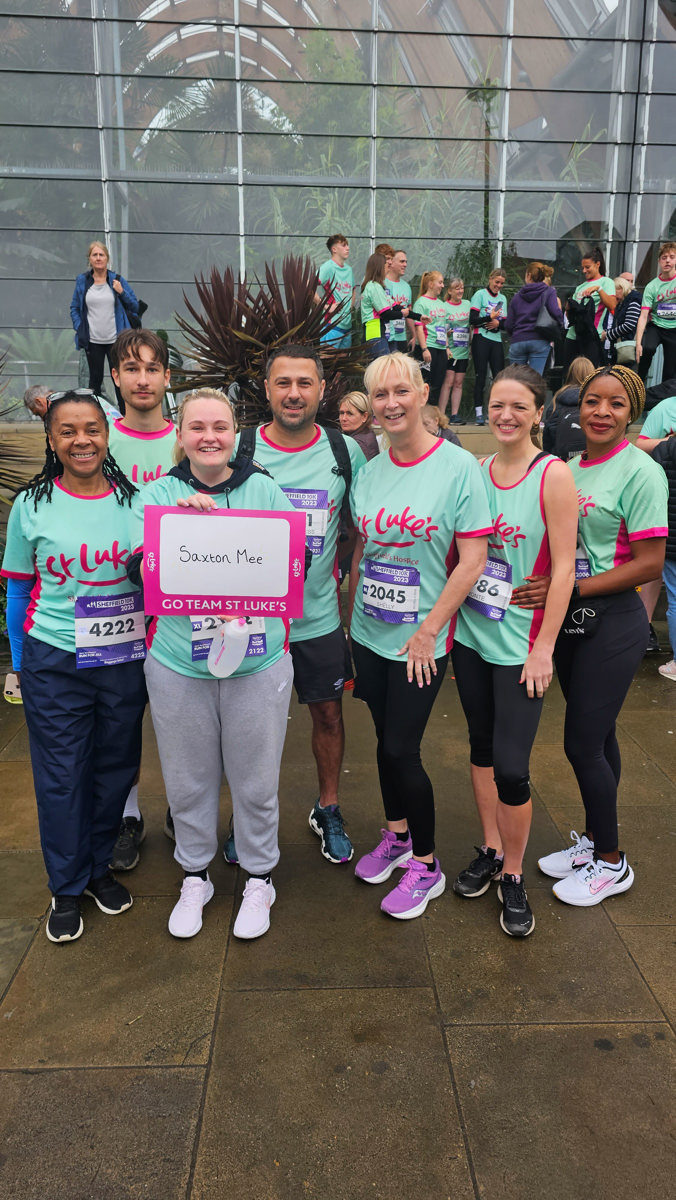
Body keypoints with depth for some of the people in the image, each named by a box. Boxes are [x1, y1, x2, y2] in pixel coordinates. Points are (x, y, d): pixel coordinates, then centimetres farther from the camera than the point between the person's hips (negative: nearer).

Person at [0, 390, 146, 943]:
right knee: (61, 776, 6)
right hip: (55, 663, -1)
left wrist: (154, 650, 3)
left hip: (125, 660, 2)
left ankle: (98, 866, 35)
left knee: (115, 767, 13)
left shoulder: (134, 500, 1)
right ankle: (67, 887, 26)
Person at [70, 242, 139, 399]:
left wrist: (121, 292, -12)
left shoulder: (117, 280, 2)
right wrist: (79, 328, -2)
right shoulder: (82, 281, 5)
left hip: (115, 340, -1)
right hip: (92, 341, 1)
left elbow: (135, 306, 3)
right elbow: (74, 308, 12)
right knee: (95, 380, 9)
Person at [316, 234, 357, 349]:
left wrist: (351, 307, 16)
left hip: (347, 325, 8)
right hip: (332, 325, -8)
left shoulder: (349, 269, 15)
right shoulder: (328, 267, -9)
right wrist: (326, 306, -18)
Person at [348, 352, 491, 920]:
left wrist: (428, 629, -13)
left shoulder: (459, 466, -11)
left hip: (422, 641, -5)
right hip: (370, 634, 5)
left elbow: (473, 559, -13)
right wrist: (350, 617, 9)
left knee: (401, 750, -1)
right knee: (386, 742, 16)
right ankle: (396, 836, 39)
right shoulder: (369, 473, 5)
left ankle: (427, 864, 21)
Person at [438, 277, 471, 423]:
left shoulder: (468, 304, 11)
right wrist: (447, 333, -18)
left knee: (459, 383, 4)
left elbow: (473, 324, 20)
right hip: (450, 350, -4)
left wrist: (471, 344, 13)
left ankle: (455, 414, 7)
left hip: (464, 350, 4)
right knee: (448, 381, -10)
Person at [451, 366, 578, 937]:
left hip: (521, 643, -5)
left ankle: (513, 875, 18)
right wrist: (447, 627, 8)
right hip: (470, 634, 5)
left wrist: (543, 647, -13)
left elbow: (564, 567, -10)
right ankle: (490, 850, 35)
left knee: (511, 766, -4)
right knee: (482, 745, 16)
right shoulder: (475, 471, 5)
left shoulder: (554, 475, -9)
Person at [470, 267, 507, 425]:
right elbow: (473, 320, -8)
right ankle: (479, 413, -2)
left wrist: (498, 323, -7)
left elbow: (505, 323, 15)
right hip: (481, 339, -5)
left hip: (496, 341, 5)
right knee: (481, 375, -5)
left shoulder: (502, 298, 16)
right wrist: (489, 318, -20)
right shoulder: (480, 295, 0)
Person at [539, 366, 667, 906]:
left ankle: (611, 862, 19)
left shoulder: (640, 471, -13)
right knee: (597, 737, 18)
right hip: (569, 619, 6)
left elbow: (650, 563, -16)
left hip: (612, 622, -6)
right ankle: (593, 839, 34)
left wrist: (571, 589, -19)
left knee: (583, 743, -1)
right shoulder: (569, 468, 7)